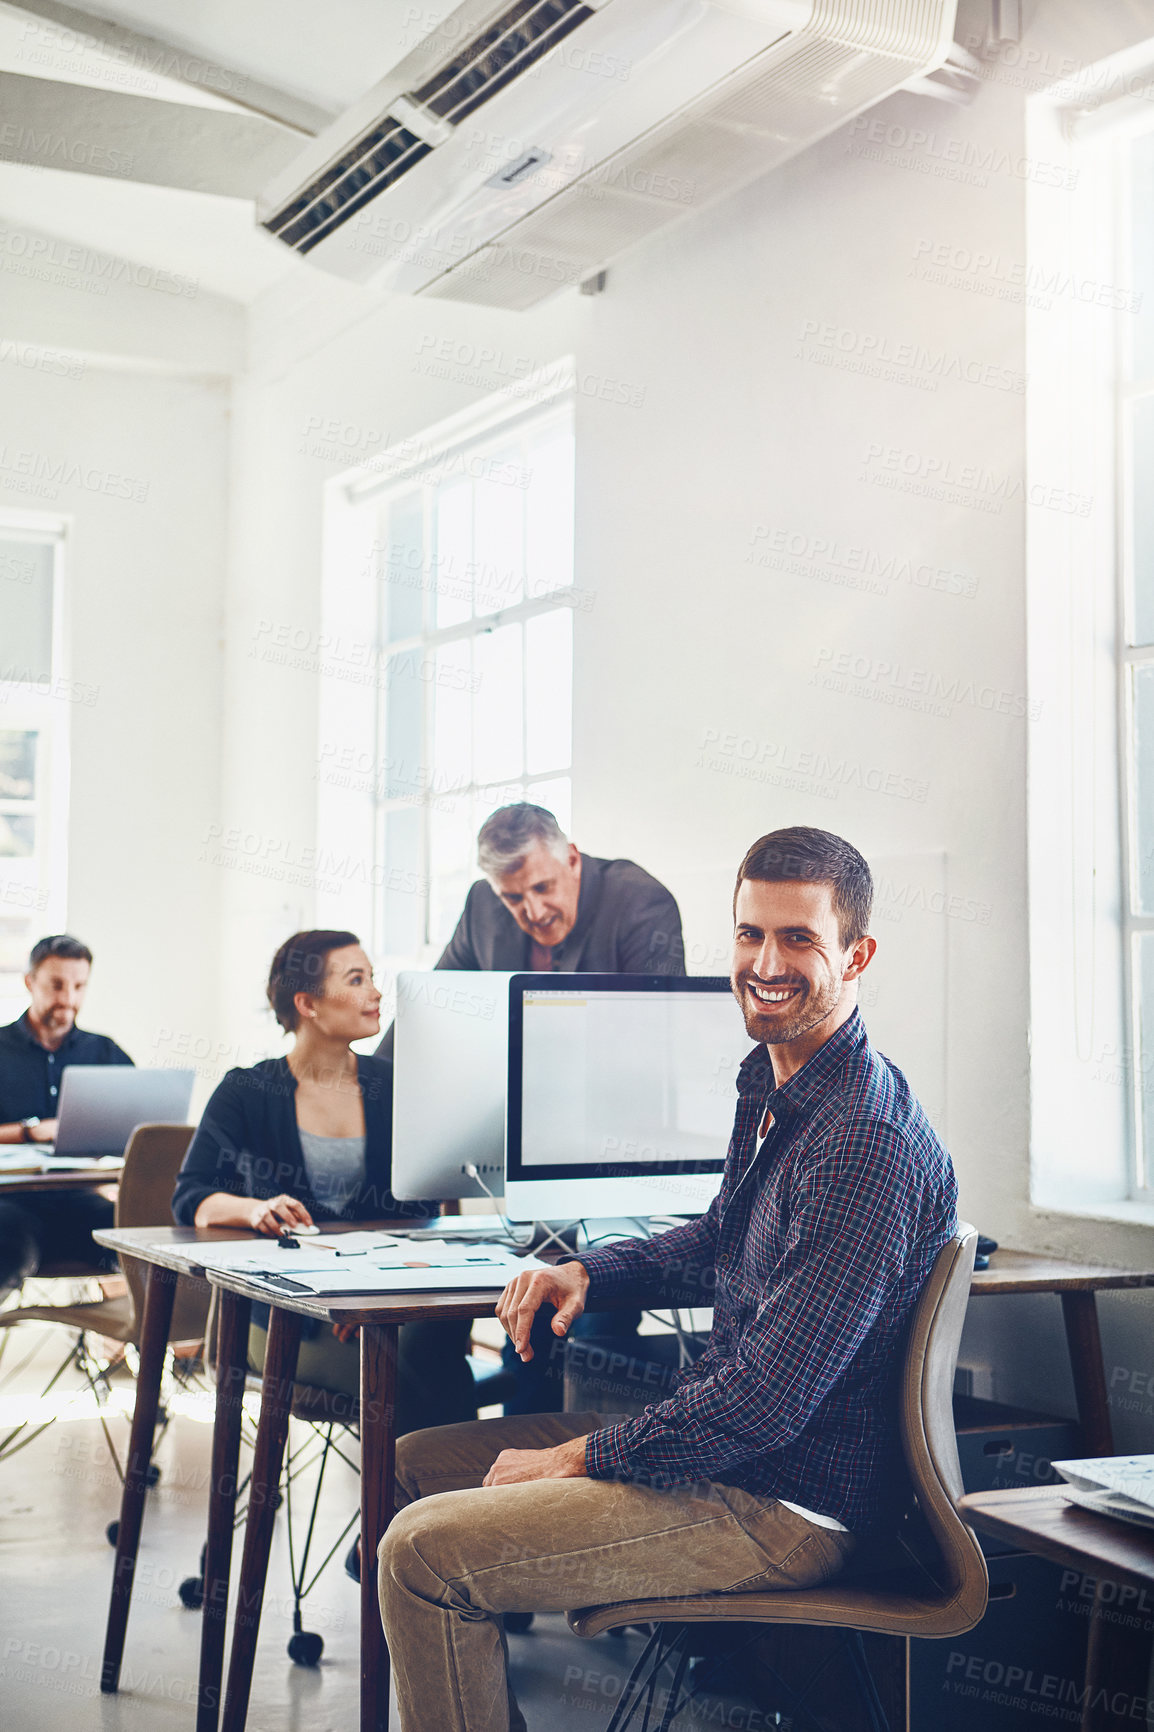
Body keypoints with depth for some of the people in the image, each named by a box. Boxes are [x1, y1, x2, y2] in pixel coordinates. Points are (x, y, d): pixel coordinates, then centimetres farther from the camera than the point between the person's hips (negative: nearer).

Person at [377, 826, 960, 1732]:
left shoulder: (866, 1140, -25)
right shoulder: (772, 1082, 7)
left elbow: (771, 1397, -27)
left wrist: (580, 1455, -17)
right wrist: (590, 1270, 8)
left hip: (785, 1504, -10)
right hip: (723, 1436, 10)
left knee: (426, 1551, -18)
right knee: (418, 1464, 17)